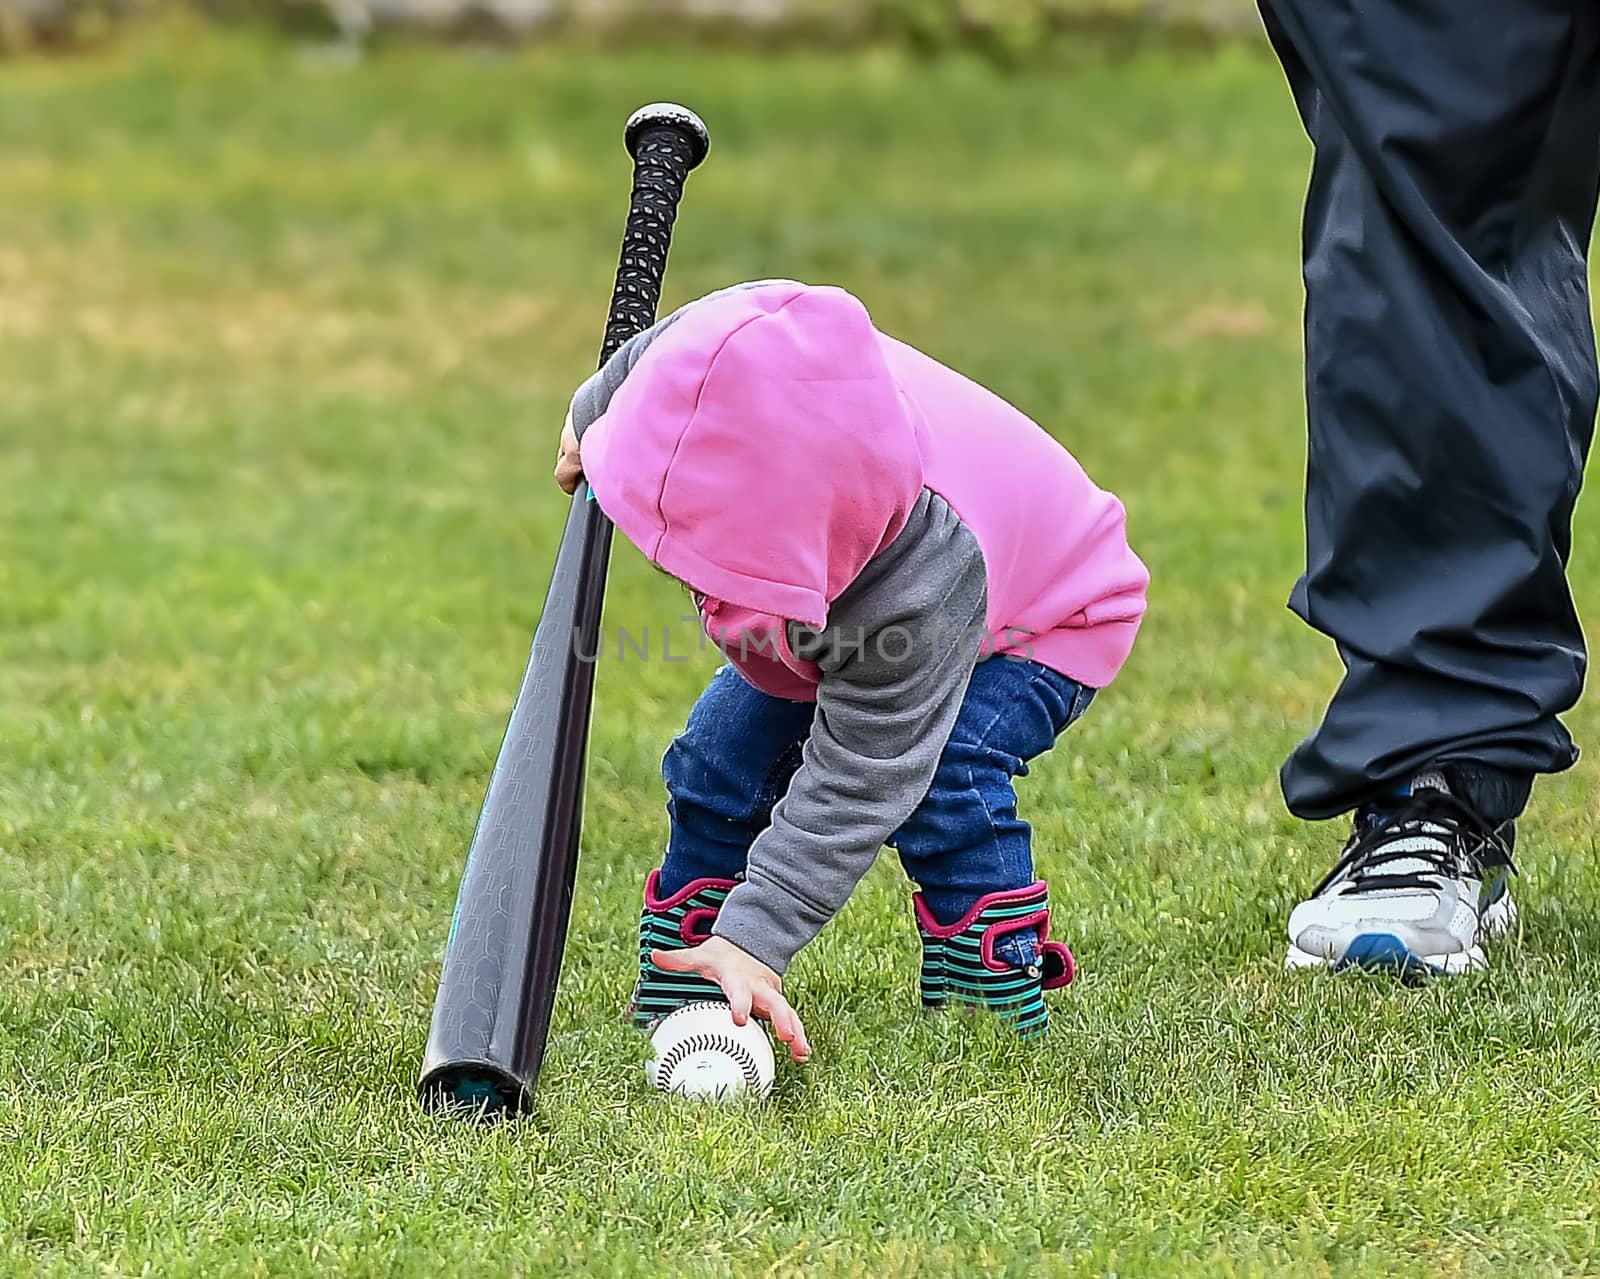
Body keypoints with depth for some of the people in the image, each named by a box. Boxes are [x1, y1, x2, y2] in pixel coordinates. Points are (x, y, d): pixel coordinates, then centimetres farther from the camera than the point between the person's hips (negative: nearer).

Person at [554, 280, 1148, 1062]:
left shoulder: (923, 578, -49)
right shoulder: (727, 349, -36)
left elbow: (853, 783, -42)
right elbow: (646, 353, -7)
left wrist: (755, 939, -46)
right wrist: (592, 418, 14)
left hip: (1039, 622, -7)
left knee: (936, 774, -30)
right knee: (721, 757, -5)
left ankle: (997, 1001, -12)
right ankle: (672, 1006, 8)